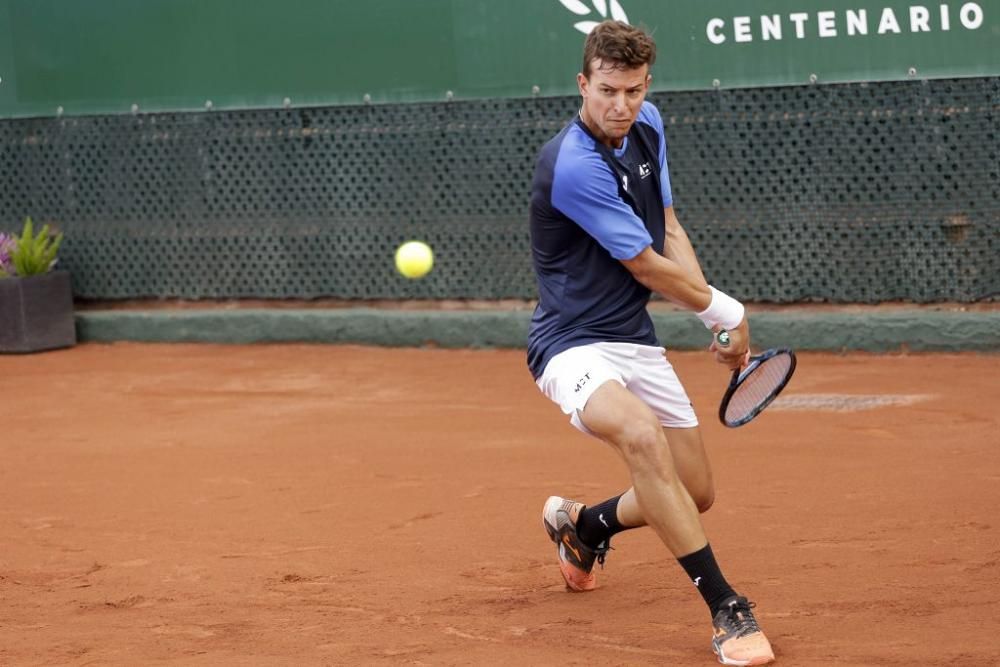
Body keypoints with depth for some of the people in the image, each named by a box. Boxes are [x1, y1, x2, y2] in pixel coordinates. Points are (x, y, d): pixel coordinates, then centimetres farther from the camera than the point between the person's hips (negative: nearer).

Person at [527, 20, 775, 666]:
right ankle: (728, 610, -31)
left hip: (636, 340, 8)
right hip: (573, 344, -8)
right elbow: (650, 270, -16)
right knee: (642, 435, -37)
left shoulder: (647, 126, 2)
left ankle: (583, 525, 40)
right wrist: (726, 311, -1)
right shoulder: (575, 168, -24)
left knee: (695, 493, 10)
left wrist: (718, 324, 0)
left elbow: (669, 231, 12)